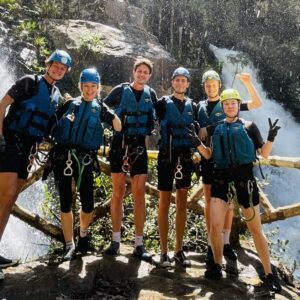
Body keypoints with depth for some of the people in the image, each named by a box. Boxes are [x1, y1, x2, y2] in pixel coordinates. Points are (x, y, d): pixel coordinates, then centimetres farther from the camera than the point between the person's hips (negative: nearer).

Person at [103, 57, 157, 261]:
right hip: (119, 144, -1)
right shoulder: (120, 90, 2)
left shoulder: (151, 94, 9)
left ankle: (139, 244, 5)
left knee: (139, 195, -1)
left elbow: (154, 119, 18)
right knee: (118, 193, 2)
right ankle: (116, 240, 12)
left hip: (139, 146, 2)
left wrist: (146, 134, 8)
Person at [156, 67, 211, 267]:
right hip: (167, 155, -4)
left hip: (185, 157, 4)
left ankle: (179, 250, 17)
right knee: (165, 202, 0)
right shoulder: (163, 103, 2)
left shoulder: (193, 106, 12)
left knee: (182, 203, 7)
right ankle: (164, 251, 8)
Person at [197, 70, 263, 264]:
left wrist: (248, 83, -12)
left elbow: (257, 103, -1)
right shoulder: (200, 106, 9)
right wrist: (199, 130, -7)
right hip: (208, 158, 1)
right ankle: (212, 244, 11)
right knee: (209, 201, 4)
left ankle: (226, 243, 14)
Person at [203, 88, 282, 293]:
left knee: (255, 229, 5)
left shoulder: (249, 126, 4)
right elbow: (209, 155, 13)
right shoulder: (215, 129, 10)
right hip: (221, 179, 2)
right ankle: (217, 266, 18)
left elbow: (264, 153, 0)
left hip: (244, 179, -2)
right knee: (215, 226, -4)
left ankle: (269, 274, 18)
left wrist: (271, 138, -17)